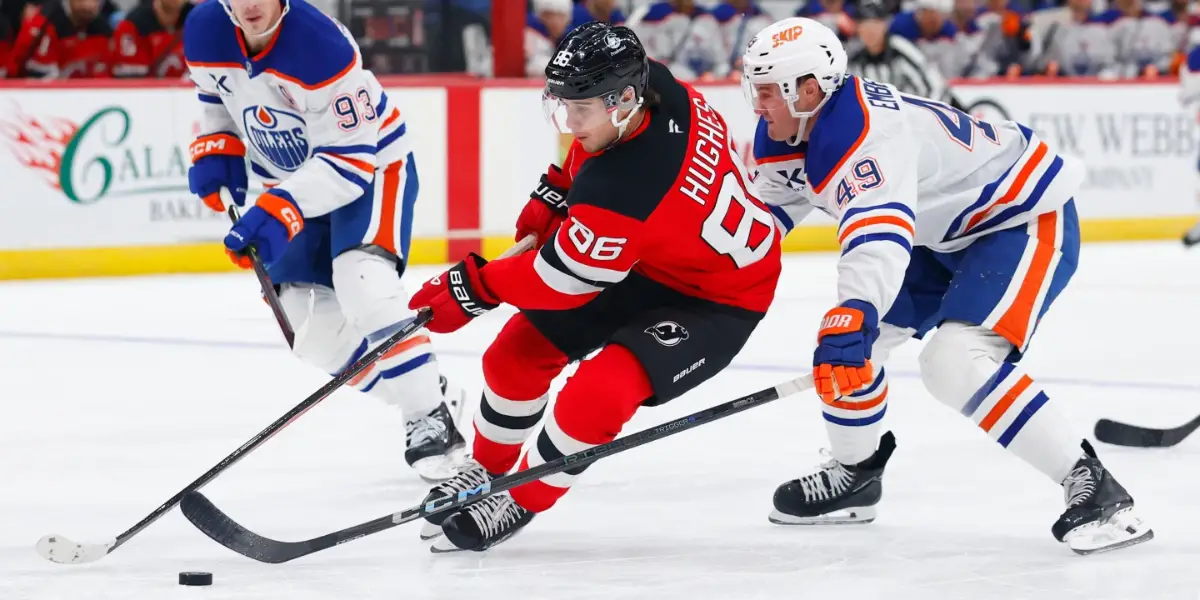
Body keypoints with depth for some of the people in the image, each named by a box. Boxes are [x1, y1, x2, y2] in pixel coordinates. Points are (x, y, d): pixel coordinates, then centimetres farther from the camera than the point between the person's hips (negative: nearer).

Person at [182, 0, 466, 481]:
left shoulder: (321, 46, -33)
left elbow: (350, 159, -31)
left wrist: (280, 210, -41)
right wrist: (215, 150, -5)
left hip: (372, 165, -7)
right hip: (292, 180, 7)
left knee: (361, 282, -31)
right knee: (316, 333, 0)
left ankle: (431, 420, -22)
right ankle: (429, 397, 15)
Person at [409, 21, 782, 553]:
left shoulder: (622, 191, -40)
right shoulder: (652, 85, -19)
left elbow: (561, 279, -26)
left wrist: (471, 288, -14)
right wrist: (555, 195, 5)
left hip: (716, 300, -9)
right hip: (646, 259, 9)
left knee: (600, 390, -27)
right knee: (518, 351, 7)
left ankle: (518, 504, -4)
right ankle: (488, 470, 30)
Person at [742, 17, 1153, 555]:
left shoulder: (868, 134, -34)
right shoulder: (790, 135, -3)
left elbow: (880, 239, -50)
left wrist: (850, 320, -65)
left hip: (1027, 220, -10)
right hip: (945, 234, 11)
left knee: (955, 361, -28)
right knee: (847, 342, 8)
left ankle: (1092, 488, -24)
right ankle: (854, 475, 31)